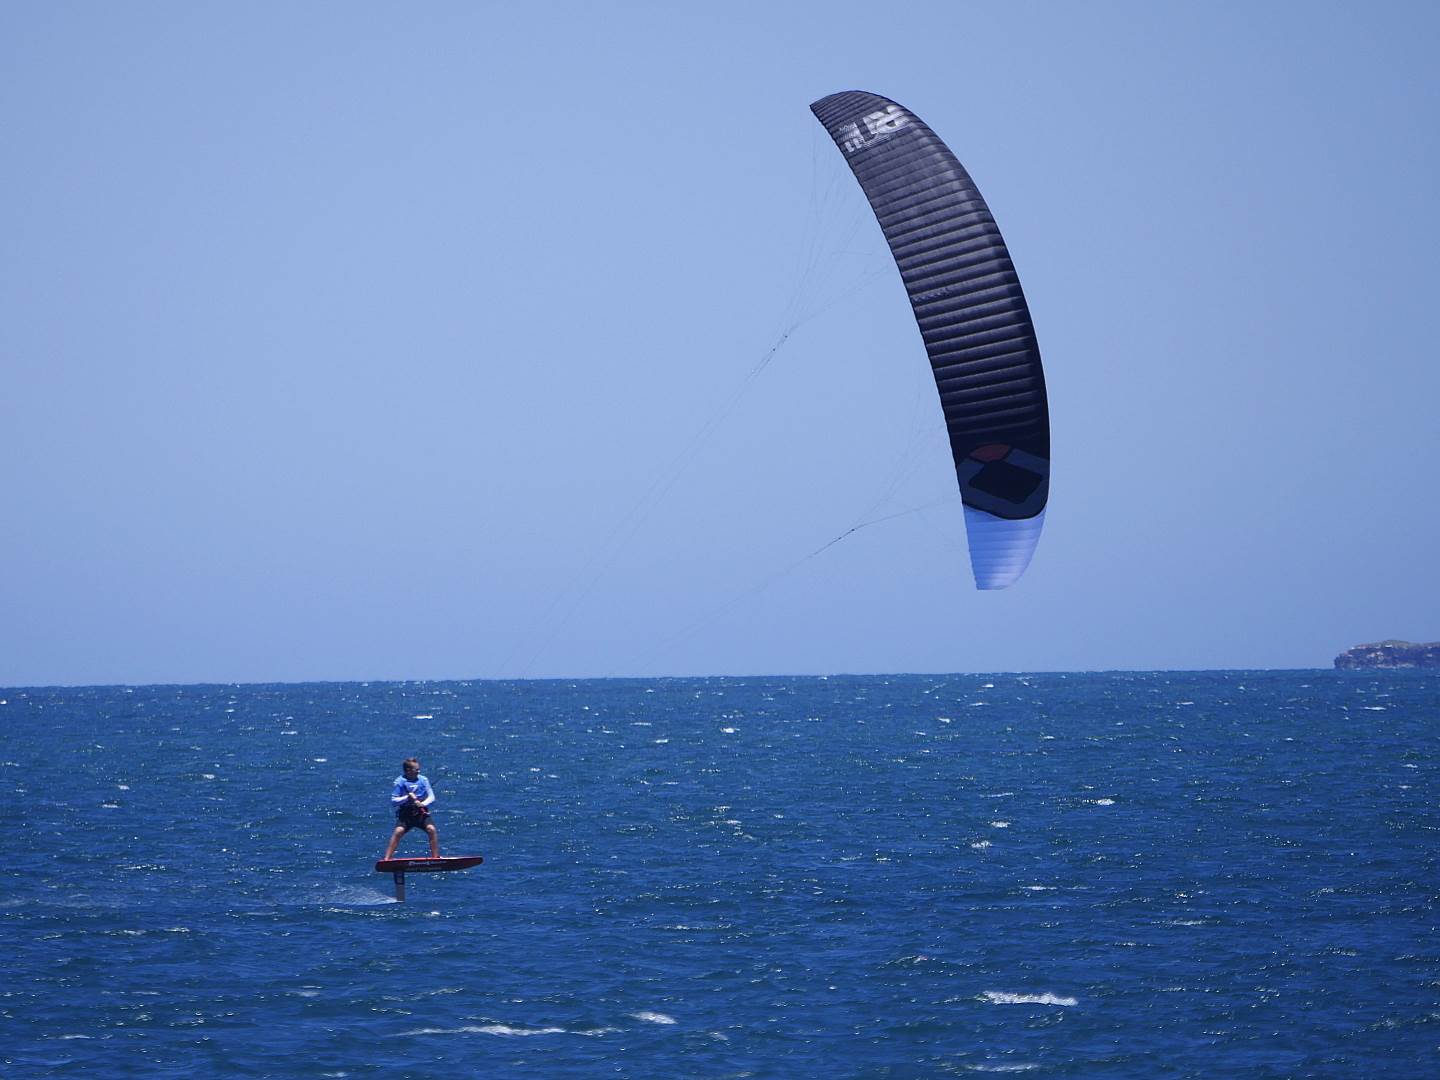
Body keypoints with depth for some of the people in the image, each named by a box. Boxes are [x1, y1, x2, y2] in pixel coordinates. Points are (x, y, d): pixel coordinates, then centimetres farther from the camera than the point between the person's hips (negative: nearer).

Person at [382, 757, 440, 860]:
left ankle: (436, 857, -13)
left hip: (422, 812, 2)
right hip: (405, 813, -2)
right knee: (398, 831, -22)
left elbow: (431, 797, -1)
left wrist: (423, 803, -22)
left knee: (431, 829, -21)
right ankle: (386, 858, -20)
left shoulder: (423, 780, 1)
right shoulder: (399, 782, -6)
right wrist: (407, 797, -21)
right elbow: (393, 801, -8)